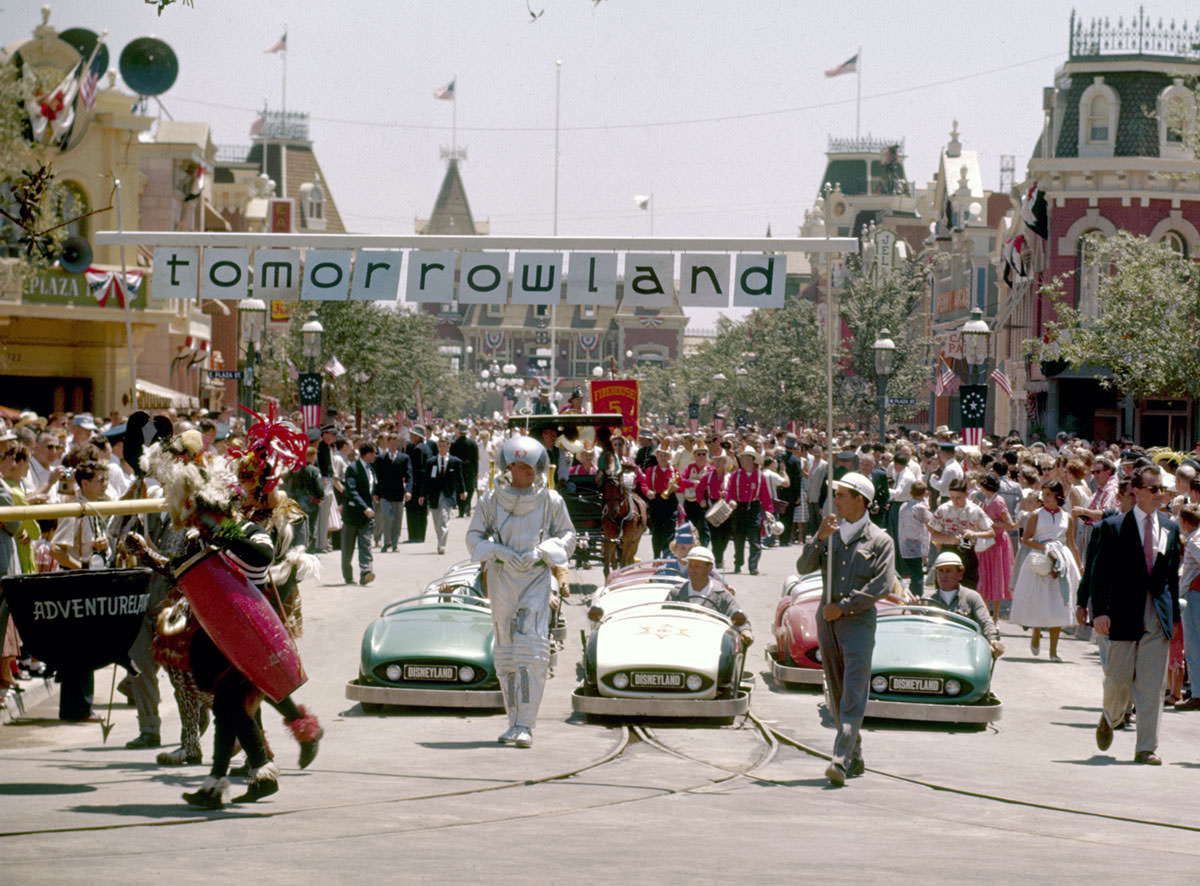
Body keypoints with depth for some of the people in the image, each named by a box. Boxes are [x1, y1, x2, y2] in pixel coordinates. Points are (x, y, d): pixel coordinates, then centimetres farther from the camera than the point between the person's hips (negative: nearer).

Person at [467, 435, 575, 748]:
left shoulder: (551, 501, 0)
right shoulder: (491, 500, 2)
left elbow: (567, 536, 8)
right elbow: (474, 537, 6)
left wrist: (540, 552, -10)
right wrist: (499, 551, -13)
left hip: (536, 578, -2)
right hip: (501, 578, 2)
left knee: (531, 651, -13)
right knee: (506, 651, 8)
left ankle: (526, 725, -15)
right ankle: (515, 721, 19)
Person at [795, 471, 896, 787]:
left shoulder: (880, 540, 0)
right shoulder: (831, 534, 15)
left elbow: (883, 585, -10)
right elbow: (803, 567, 6)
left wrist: (843, 607, -14)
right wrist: (819, 538, -10)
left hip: (859, 622, -6)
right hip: (827, 622, 6)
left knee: (854, 693, -14)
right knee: (836, 694, 8)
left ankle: (841, 760, -24)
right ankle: (855, 758, 18)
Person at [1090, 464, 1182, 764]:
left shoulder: (1170, 528, 10)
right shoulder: (1113, 527, -2)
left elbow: (1173, 574, 14)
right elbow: (1100, 572, -4)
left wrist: (1173, 614, 10)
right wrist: (1100, 611, -13)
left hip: (1158, 615, 3)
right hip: (1125, 613, -3)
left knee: (1152, 684, -1)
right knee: (1119, 679, 4)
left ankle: (1146, 748, 2)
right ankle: (1110, 717, 36)